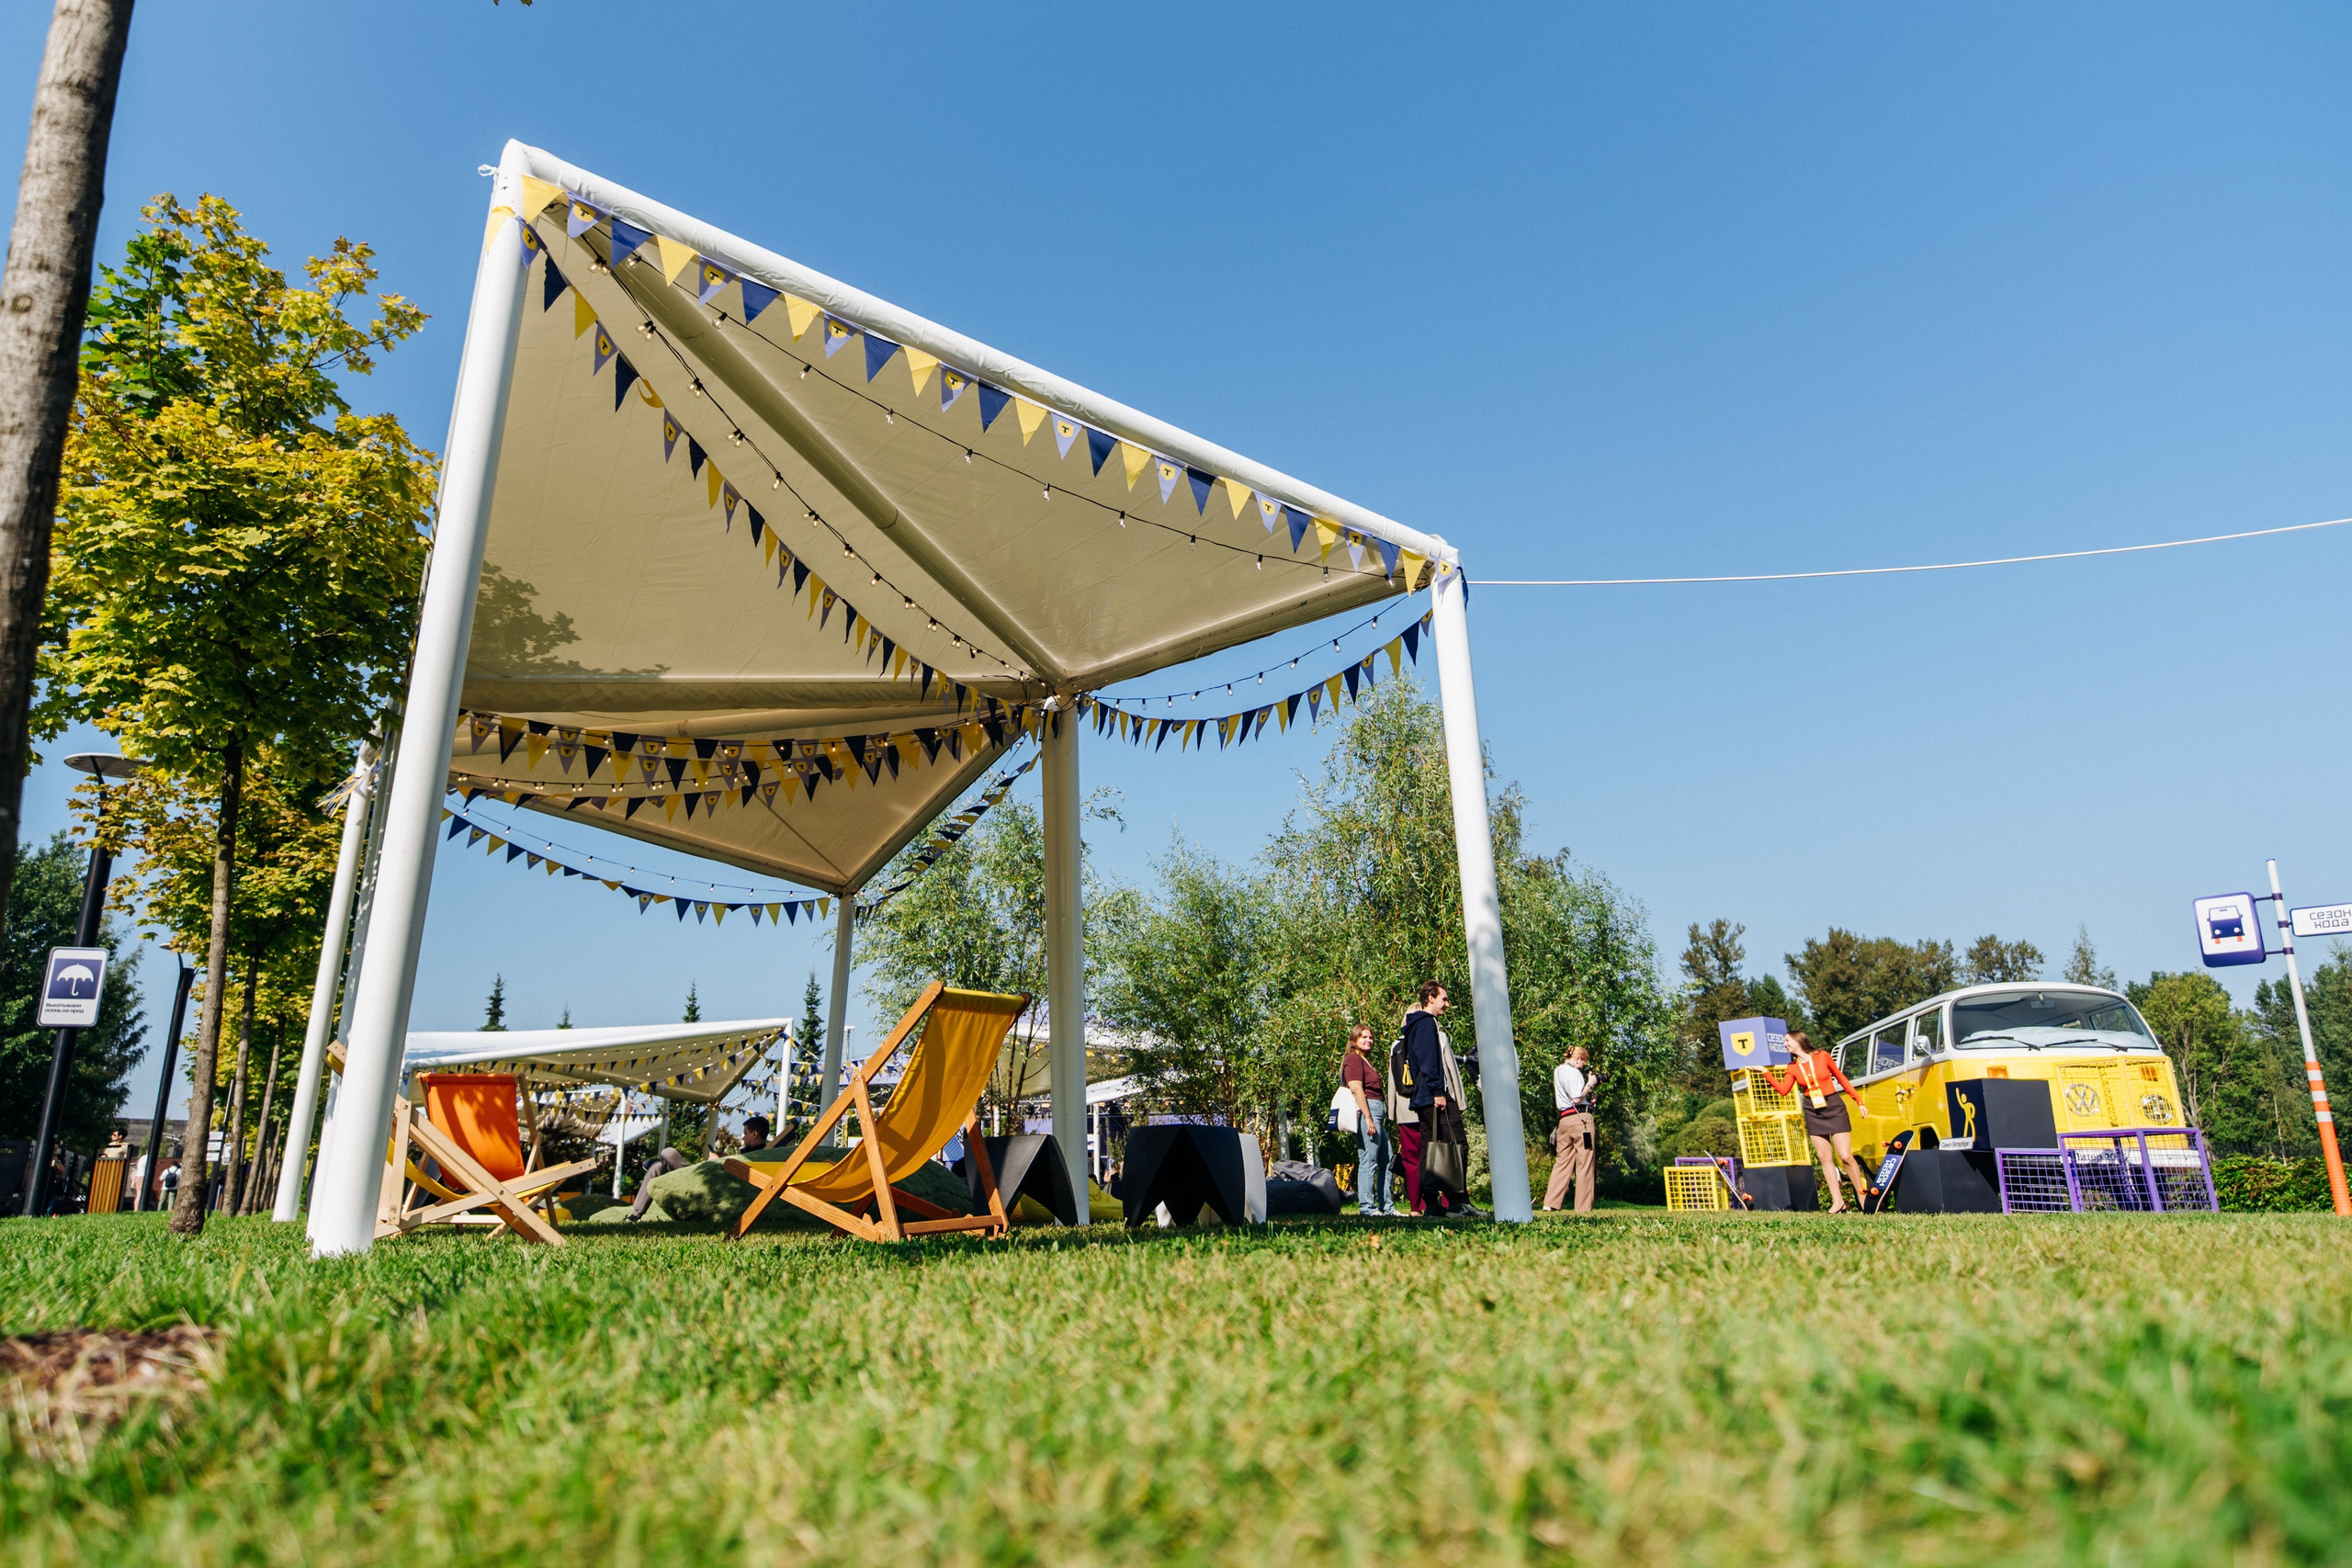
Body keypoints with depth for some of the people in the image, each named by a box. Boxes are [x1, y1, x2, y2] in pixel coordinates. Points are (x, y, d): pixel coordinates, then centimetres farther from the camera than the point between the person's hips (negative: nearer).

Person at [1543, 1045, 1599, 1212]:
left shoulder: (1558, 1071, 18)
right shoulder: (1574, 1073, -9)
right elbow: (1577, 1099, -15)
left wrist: (1587, 1080, 11)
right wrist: (1590, 1083, -5)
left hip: (1564, 1119, 8)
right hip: (1580, 1118, -8)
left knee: (1562, 1161, 7)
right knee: (1584, 1164, -2)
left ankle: (1550, 1202, -1)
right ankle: (1584, 1207, -1)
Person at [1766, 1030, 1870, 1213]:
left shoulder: (1823, 1057, -3)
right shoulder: (1793, 1067, 5)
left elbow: (1841, 1079, 4)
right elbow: (1783, 1090, -4)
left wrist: (1859, 1102, 2)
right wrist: (1766, 1072, -7)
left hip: (1834, 1108, -3)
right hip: (1813, 1113, 4)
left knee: (1845, 1156, -7)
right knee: (1825, 1158, 2)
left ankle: (1862, 1194, 9)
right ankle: (1837, 1201, 5)